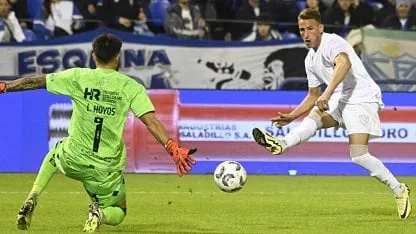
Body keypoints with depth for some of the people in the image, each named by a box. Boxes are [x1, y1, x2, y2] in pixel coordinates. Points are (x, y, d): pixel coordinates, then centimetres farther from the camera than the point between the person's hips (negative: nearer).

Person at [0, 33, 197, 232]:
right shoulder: (131, 87, -6)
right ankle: (100, 214, -17)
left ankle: (32, 198, 16)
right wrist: (174, 148, -21)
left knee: (55, 153, 39)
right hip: (106, 169, -2)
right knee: (117, 214, 22)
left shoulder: (78, 77, -4)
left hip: (73, 160, 2)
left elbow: (36, 82, 2)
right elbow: (151, 121, -17)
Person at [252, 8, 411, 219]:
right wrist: (291, 117, 18)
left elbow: (344, 63, -35)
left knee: (358, 155, -19)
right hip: (341, 100, 9)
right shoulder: (310, 60, 17)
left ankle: (399, 190, -5)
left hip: (363, 98, -9)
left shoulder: (332, 42, -12)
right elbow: (313, 96, 28)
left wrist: (327, 94, -43)